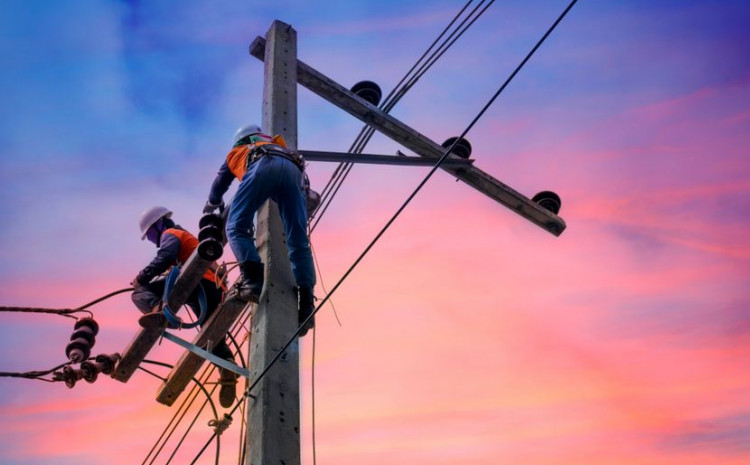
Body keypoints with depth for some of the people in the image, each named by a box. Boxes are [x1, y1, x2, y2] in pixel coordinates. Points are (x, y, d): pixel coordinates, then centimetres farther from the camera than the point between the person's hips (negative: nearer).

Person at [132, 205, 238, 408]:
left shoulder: (171, 234, 12)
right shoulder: (188, 239, 41)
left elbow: (164, 258, -8)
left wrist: (142, 277, -8)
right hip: (215, 290, 8)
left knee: (140, 291, -9)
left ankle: (158, 309, -38)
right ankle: (226, 366, -4)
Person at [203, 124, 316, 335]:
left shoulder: (237, 152, 41)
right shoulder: (279, 146, 48)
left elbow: (219, 184, 53)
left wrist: (212, 205, 72)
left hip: (263, 166, -3)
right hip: (294, 171, 3)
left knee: (237, 227, -5)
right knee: (299, 242, -6)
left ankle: (253, 279, -30)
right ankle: (306, 301, -22)